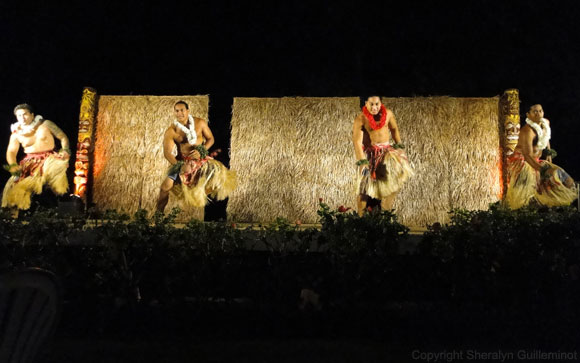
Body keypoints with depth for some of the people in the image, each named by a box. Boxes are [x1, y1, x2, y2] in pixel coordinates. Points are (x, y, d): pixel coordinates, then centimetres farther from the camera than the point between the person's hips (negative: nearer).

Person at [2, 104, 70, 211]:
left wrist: (65, 150, -11)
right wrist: (13, 165, -14)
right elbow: (11, 152, 5)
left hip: (49, 158, -2)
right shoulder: (17, 134, 8)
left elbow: (63, 137, 5)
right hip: (31, 162, 2)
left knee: (59, 166, -36)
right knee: (15, 184, -17)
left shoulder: (46, 124, 2)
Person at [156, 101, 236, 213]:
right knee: (166, 185, -19)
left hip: (201, 158, 2)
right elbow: (167, 152, -15)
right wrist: (181, 166, -29)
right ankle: (159, 212, 1)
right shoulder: (171, 131, -11)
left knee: (220, 174, -14)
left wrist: (201, 152, -15)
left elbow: (210, 139, 4)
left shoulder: (200, 123, -5)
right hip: (182, 161, -2)